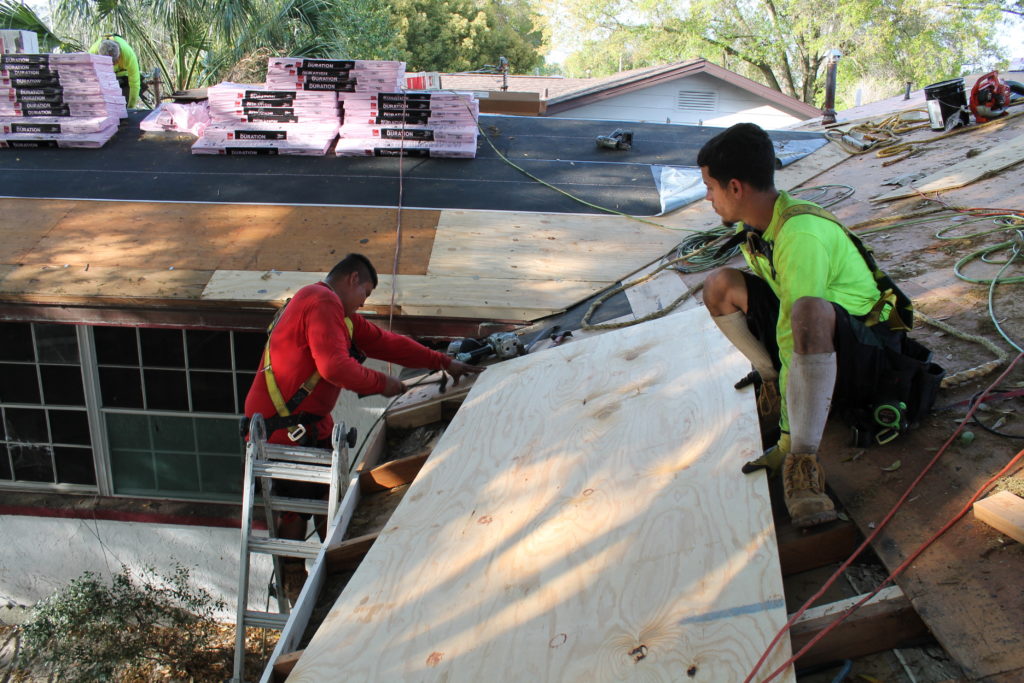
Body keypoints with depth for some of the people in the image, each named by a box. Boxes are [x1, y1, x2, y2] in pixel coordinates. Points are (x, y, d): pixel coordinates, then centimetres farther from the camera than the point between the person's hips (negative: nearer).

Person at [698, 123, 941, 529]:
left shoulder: (801, 233, -29)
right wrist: (772, 375, 14)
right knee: (720, 285, -2)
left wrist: (788, 437, -28)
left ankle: (801, 459, -38)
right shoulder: (752, 225, -1)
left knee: (809, 311, -43)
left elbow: (792, 339, -30)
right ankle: (772, 379, 7)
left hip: (865, 350, -8)